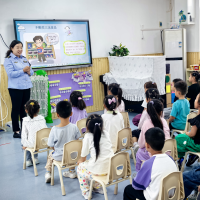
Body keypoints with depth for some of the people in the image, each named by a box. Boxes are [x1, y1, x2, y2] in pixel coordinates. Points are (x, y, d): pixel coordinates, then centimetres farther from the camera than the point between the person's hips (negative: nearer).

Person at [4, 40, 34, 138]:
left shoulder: (24, 59, 15)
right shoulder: (8, 60, -3)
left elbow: (31, 72, 15)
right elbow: (11, 73, -15)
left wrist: (29, 71, -8)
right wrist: (23, 70, -19)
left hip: (26, 87, 6)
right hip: (15, 88, -6)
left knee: (24, 109, 10)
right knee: (16, 109, 0)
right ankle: (16, 131, 6)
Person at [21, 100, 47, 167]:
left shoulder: (25, 120, -12)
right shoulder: (41, 118, -10)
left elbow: (24, 133, -8)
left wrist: (24, 144, 3)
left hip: (31, 144, -2)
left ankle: (28, 160, 30)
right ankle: (35, 158, 39)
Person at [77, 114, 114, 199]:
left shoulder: (88, 136, -8)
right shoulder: (106, 133, 6)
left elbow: (83, 158, 0)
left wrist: (80, 161, 24)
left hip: (99, 170, -5)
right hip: (111, 168, 5)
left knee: (80, 167, 23)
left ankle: (86, 192, 27)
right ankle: (98, 187, 43)